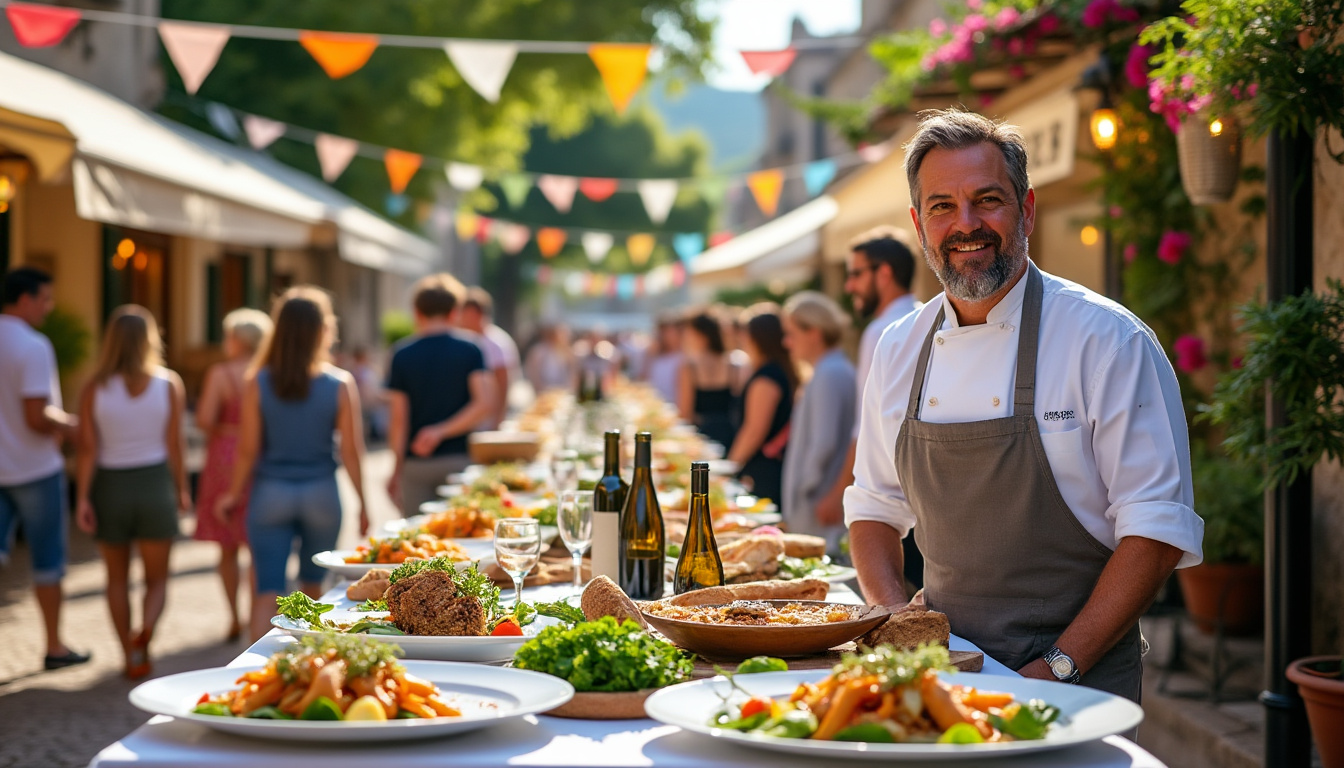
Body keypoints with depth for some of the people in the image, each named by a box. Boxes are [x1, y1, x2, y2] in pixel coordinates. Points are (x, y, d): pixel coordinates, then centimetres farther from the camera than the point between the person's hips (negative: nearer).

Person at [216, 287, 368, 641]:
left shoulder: (258, 383, -7)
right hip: (322, 493, 1)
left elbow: (248, 449, -5)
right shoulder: (341, 384, -9)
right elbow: (351, 451, -7)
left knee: (267, 591, 1)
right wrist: (362, 504, 3)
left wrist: (234, 493, 10)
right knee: (313, 586, 18)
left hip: (270, 493, 0)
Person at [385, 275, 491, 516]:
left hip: (416, 463, 0)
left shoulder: (402, 355, 0)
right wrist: (442, 431, -9)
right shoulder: (470, 351, 0)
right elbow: (484, 403, -12)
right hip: (459, 458, 0)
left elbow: (398, 417, -2)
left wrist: (397, 468, 5)